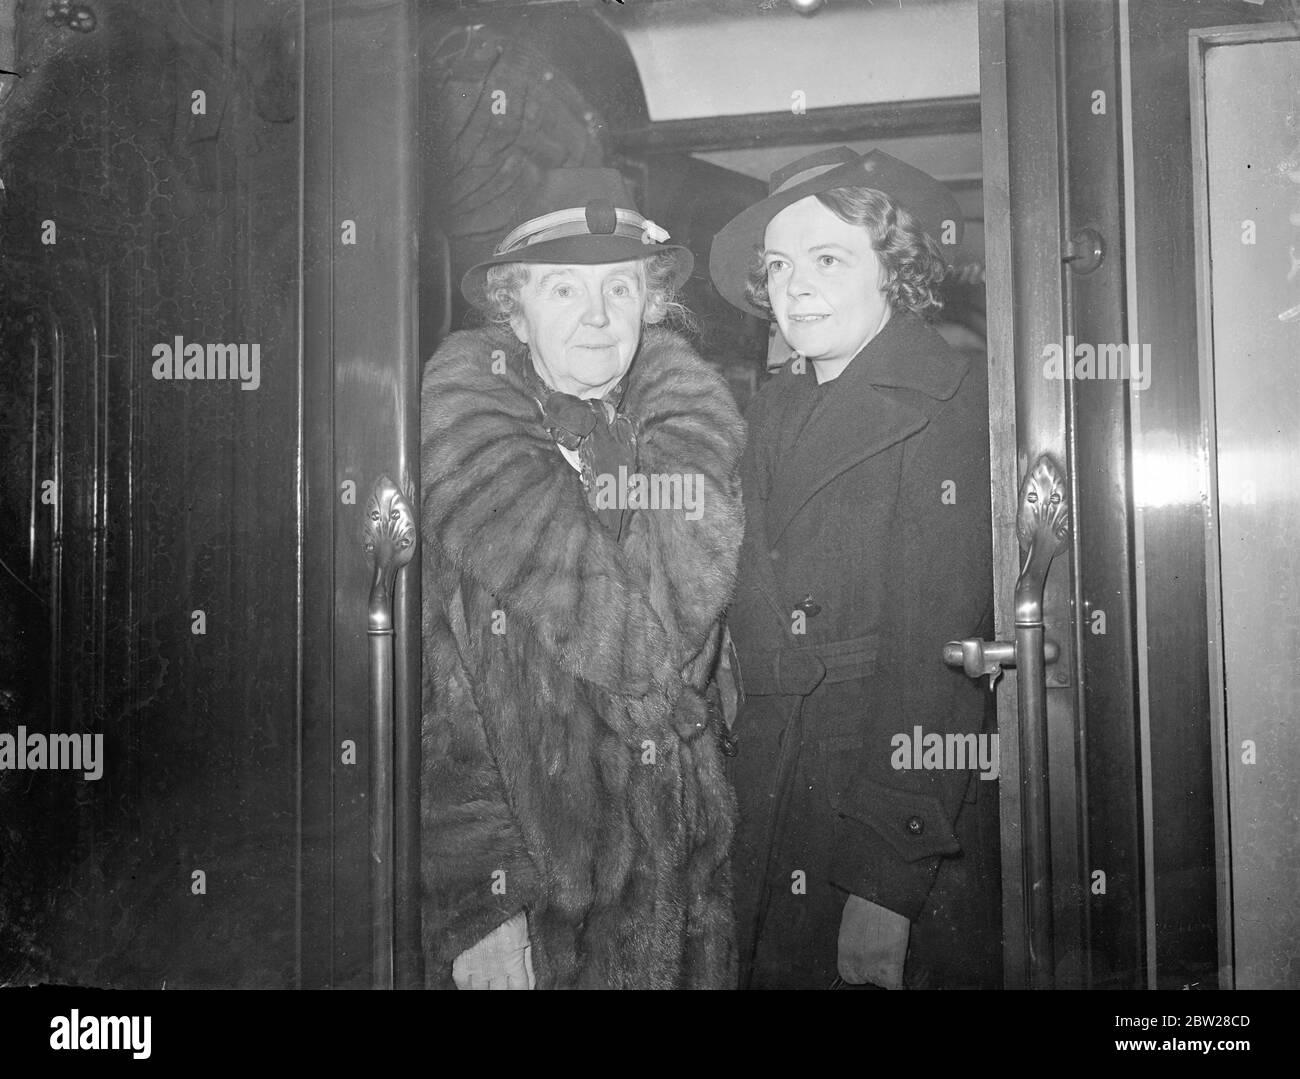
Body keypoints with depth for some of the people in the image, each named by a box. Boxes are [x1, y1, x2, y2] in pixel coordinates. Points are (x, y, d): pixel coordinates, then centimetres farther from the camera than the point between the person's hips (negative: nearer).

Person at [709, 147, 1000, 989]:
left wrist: (884, 886, -20)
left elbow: (937, 652, -17)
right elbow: (753, 623, 8)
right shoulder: (773, 410, 9)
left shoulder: (954, 405, -10)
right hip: (773, 823, 6)